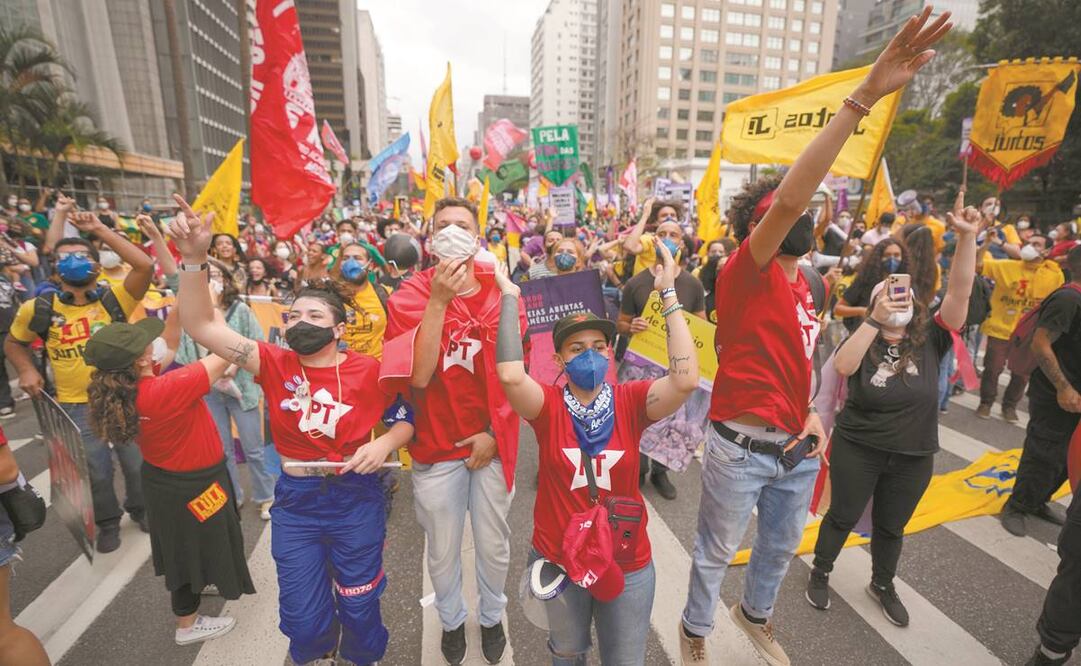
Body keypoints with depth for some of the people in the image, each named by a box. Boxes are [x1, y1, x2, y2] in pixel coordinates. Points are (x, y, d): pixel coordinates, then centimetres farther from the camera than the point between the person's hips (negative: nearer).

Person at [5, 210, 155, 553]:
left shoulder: (114, 299, -10)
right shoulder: (38, 310, -4)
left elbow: (145, 266, -26)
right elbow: (13, 342, 16)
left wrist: (99, 229, -21)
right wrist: (27, 370, -3)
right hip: (77, 407, 1)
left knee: (137, 463, 15)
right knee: (97, 472, 16)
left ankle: (140, 508, 42)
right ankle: (108, 522, 39)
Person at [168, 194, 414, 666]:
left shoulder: (368, 370, -11)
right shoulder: (275, 364, -7)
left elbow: (407, 419, 0)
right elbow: (200, 326, -14)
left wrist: (385, 442, -21)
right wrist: (194, 258, -25)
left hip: (356, 497, -1)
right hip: (295, 501, 2)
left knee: (359, 604, 17)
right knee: (302, 618, 17)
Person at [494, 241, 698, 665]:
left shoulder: (631, 401, -12)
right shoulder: (548, 405, -14)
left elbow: (686, 379, -28)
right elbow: (510, 375, -34)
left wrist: (669, 294, -26)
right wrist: (509, 298, -28)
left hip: (627, 563, 0)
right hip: (557, 558, 0)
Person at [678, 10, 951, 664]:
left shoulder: (802, 283, 7)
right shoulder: (747, 272, -17)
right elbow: (790, 196, -33)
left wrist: (811, 414, 1)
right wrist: (865, 97, -34)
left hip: (798, 449, 8)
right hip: (742, 449, -7)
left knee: (781, 546, 27)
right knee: (717, 551, 14)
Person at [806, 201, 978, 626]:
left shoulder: (931, 339, -7)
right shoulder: (862, 340, -11)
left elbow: (960, 291, -20)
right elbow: (842, 367, -33)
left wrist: (967, 237, -30)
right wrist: (874, 319, -38)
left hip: (913, 457, 2)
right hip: (857, 449, -2)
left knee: (891, 527, 21)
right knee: (843, 517, 14)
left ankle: (882, 585, 46)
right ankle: (819, 573, 37)